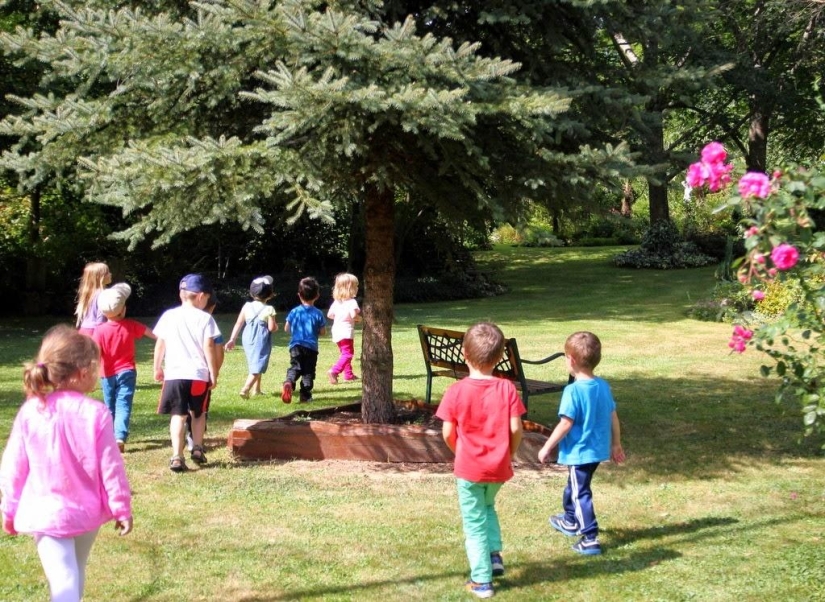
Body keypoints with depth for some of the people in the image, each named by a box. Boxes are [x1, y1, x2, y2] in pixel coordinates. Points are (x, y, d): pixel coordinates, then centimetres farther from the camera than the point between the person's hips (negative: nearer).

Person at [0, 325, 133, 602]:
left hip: (45, 512, -1)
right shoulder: (95, 413, -15)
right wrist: (122, 507, 3)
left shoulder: (30, 412, -9)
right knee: (76, 573, 23)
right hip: (86, 511, 1)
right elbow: (110, 466, -10)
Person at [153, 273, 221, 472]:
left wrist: (158, 368, 19)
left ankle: (177, 457, -11)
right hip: (199, 374, -1)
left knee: (178, 415, 1)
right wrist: (213, 374, -1)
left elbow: (160, 344, 7)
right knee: (198, 413, 21)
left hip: (174, 374, 1)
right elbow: (209, 347, -7)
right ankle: (197, 448, 16)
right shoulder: (205, 318, -3)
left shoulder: (168, 316, 5)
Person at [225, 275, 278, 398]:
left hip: (248, 340, 6)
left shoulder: (247, 306, 2)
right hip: (261, 342, -6)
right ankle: (245, 389, -23)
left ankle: (256, 389, 32)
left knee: (254, 365, 23)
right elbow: (272, 328, -14)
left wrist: (232, 340, 4)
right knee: (257, 367, -6)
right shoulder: (268, 310, -11)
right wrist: (276, 325, 8)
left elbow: (238, 324, 2)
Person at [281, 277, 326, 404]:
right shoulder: (318, 314, -4)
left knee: (295, 367, 2)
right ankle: (305, 394, 8)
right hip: (311, 347, -1)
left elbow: (286, 329, 7)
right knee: (308, 371, 9)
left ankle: (289, 382, -28)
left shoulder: (294, 312, 0)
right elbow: (323, 332, -1)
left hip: (296, 346, 1)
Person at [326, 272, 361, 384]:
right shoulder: (352, 302, -13)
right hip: (346, 331, -8)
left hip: (336, 330, 8)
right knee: (347, 354, -8)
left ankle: (348, 374, 28)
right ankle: (334, 371, -25)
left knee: (344, 353, 21)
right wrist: (359, 318, -4)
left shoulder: (336, 302, 10)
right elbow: (353, 315, -25)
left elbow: (329, 315, 12)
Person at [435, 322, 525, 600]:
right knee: (487, 507, 31)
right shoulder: (507, 389, -10)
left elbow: (448, 433, -9)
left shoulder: (456, 392, -12)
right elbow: (516, 428, -11)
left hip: (469, 468, -2)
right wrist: (509, 456, 7)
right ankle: (495, 554, 20)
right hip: (499, 468, 2)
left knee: (474, 523, 10)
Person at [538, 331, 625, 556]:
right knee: (574, 486, 26)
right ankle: (571, 521, 45)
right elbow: (613, 418, 7)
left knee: (580, 494, 1)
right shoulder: (603, 386, 0)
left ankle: (590, 539, -1)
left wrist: (547, 448, -10)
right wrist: (616, 445, 20)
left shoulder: (573, 390, -22)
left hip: (579, 452, -8)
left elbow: (565, 424, -21)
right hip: (598, 450, 8)